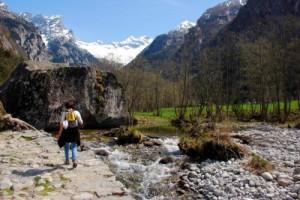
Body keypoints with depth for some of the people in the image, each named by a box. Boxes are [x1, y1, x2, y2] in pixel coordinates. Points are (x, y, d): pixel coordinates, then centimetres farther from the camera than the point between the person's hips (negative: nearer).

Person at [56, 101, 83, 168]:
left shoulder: (64, 113, -4)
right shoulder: (77, 112, -2)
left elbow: (61, 123, -11)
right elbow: (81, 123, -2)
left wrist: (59, 133, -7)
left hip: (66, 131, 0)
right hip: (75, 131, 0)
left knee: (66, 146, 20)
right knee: (74, 147, 9)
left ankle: (67, 160, 32)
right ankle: (74, 160, -12)